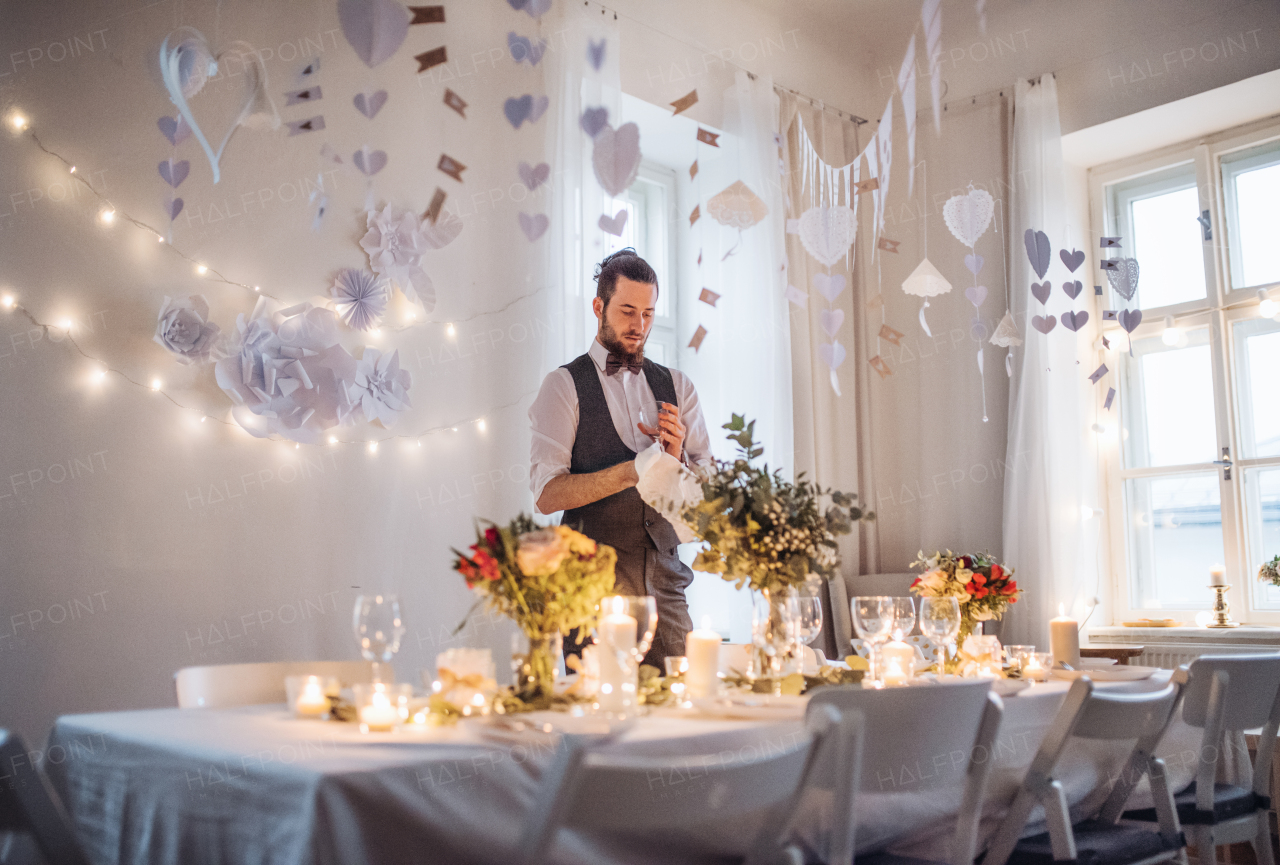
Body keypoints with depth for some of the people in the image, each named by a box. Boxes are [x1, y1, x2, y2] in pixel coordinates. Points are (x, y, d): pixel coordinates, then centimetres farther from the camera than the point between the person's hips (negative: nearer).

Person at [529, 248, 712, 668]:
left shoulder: (676, 385, 13)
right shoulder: (563, 386, -1)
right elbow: (547, 495, -10)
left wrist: (677, 459, -9)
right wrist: (630, 472, -21)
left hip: (666, 583, 4)